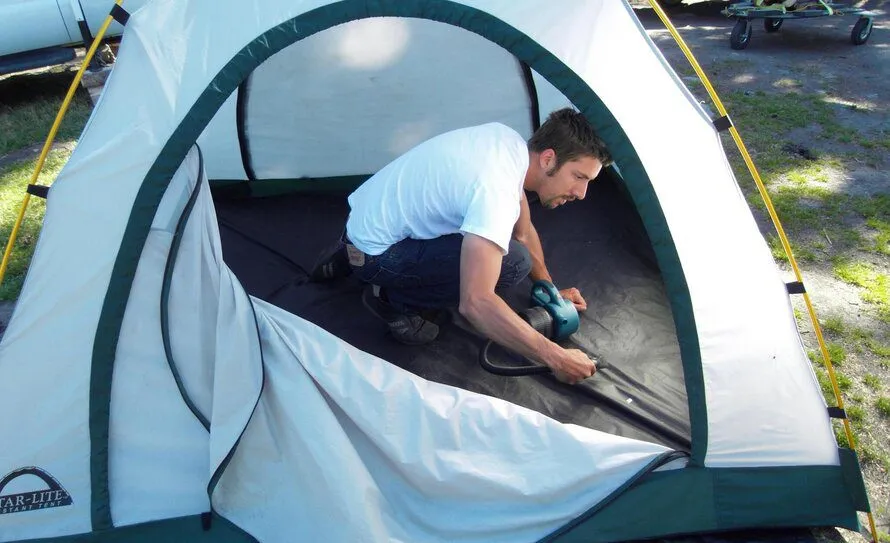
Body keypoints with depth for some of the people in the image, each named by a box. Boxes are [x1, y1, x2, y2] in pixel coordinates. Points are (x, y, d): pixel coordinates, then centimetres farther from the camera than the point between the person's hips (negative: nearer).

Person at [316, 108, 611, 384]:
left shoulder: (510, 142, -2)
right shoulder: (496, 189, -30)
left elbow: (523, 232, 13)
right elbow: (475, 303, -38)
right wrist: (554, 357, -32)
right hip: (374, 255, -9)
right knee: (512, 263, -20)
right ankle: (395, 300, -2)